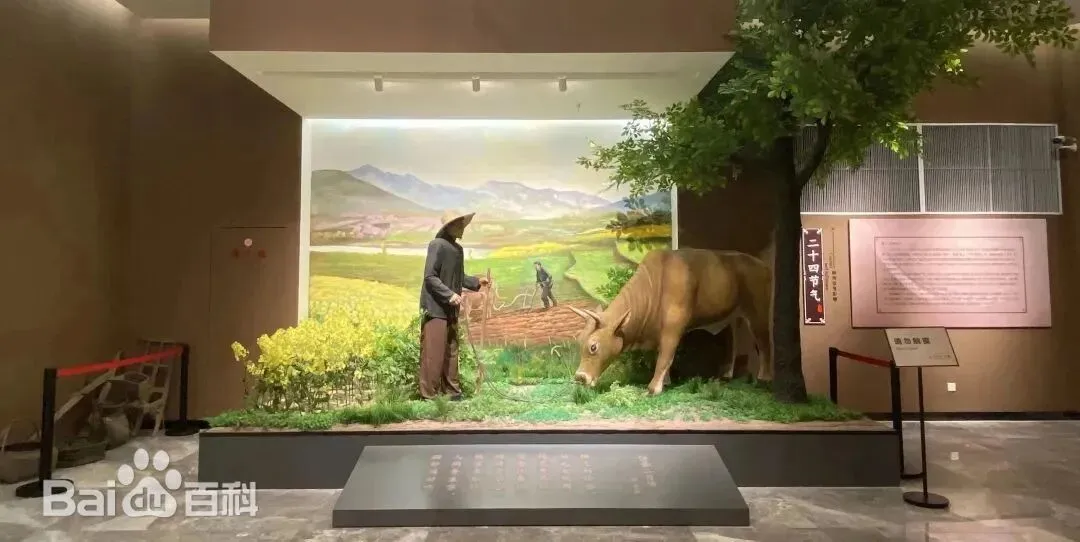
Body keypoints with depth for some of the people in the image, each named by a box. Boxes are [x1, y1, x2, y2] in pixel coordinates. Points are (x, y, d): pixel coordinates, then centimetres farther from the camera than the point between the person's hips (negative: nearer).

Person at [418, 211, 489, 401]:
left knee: (451, 351, 14)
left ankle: (451, 390, 24)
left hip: (451, 309, 9)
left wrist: (476, 282, 11)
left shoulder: (458, 249, 12)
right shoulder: (437, 245, -13)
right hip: (435, 307, -9)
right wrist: (450, 295, -23)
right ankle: (429, 394, 6)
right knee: (433, 351, -4)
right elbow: (430, 276, -18)